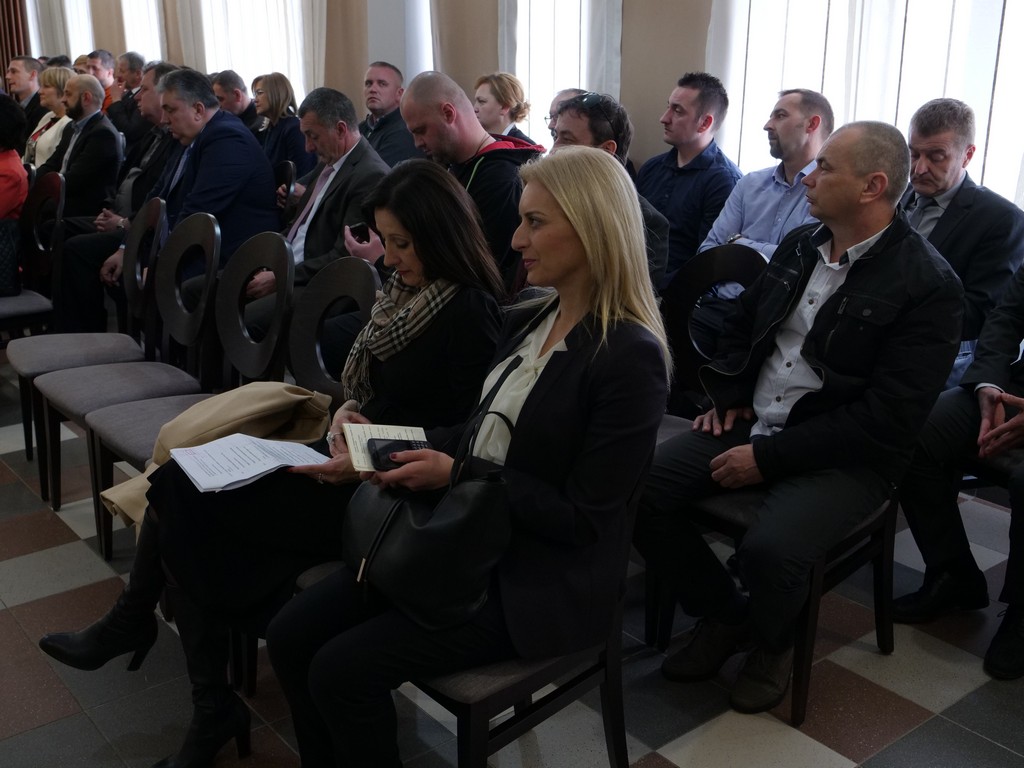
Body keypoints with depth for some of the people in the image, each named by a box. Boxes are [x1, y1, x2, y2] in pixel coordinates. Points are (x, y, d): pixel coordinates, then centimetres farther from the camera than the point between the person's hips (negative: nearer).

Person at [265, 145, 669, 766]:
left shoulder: (629, 356, -18)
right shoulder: (526, 323, 7)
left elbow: (582, 519, -19)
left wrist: (458, 475, -20)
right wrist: (411, 451, -4)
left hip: (539, 584, -8)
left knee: (343, 668, -16)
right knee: (291, 636, -1)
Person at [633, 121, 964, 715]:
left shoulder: (929, 285, -14)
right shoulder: (800, 246, 8)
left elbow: (888, 418, -19)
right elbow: (743, 321, 25)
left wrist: (769, 458, -20)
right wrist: (731, 396, 8)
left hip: (843, 456, -6)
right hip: (753, 421, 7)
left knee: (770, 551, -33)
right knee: (641, 488, -13)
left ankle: (772, 642, 6)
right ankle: (723, 616, 10)